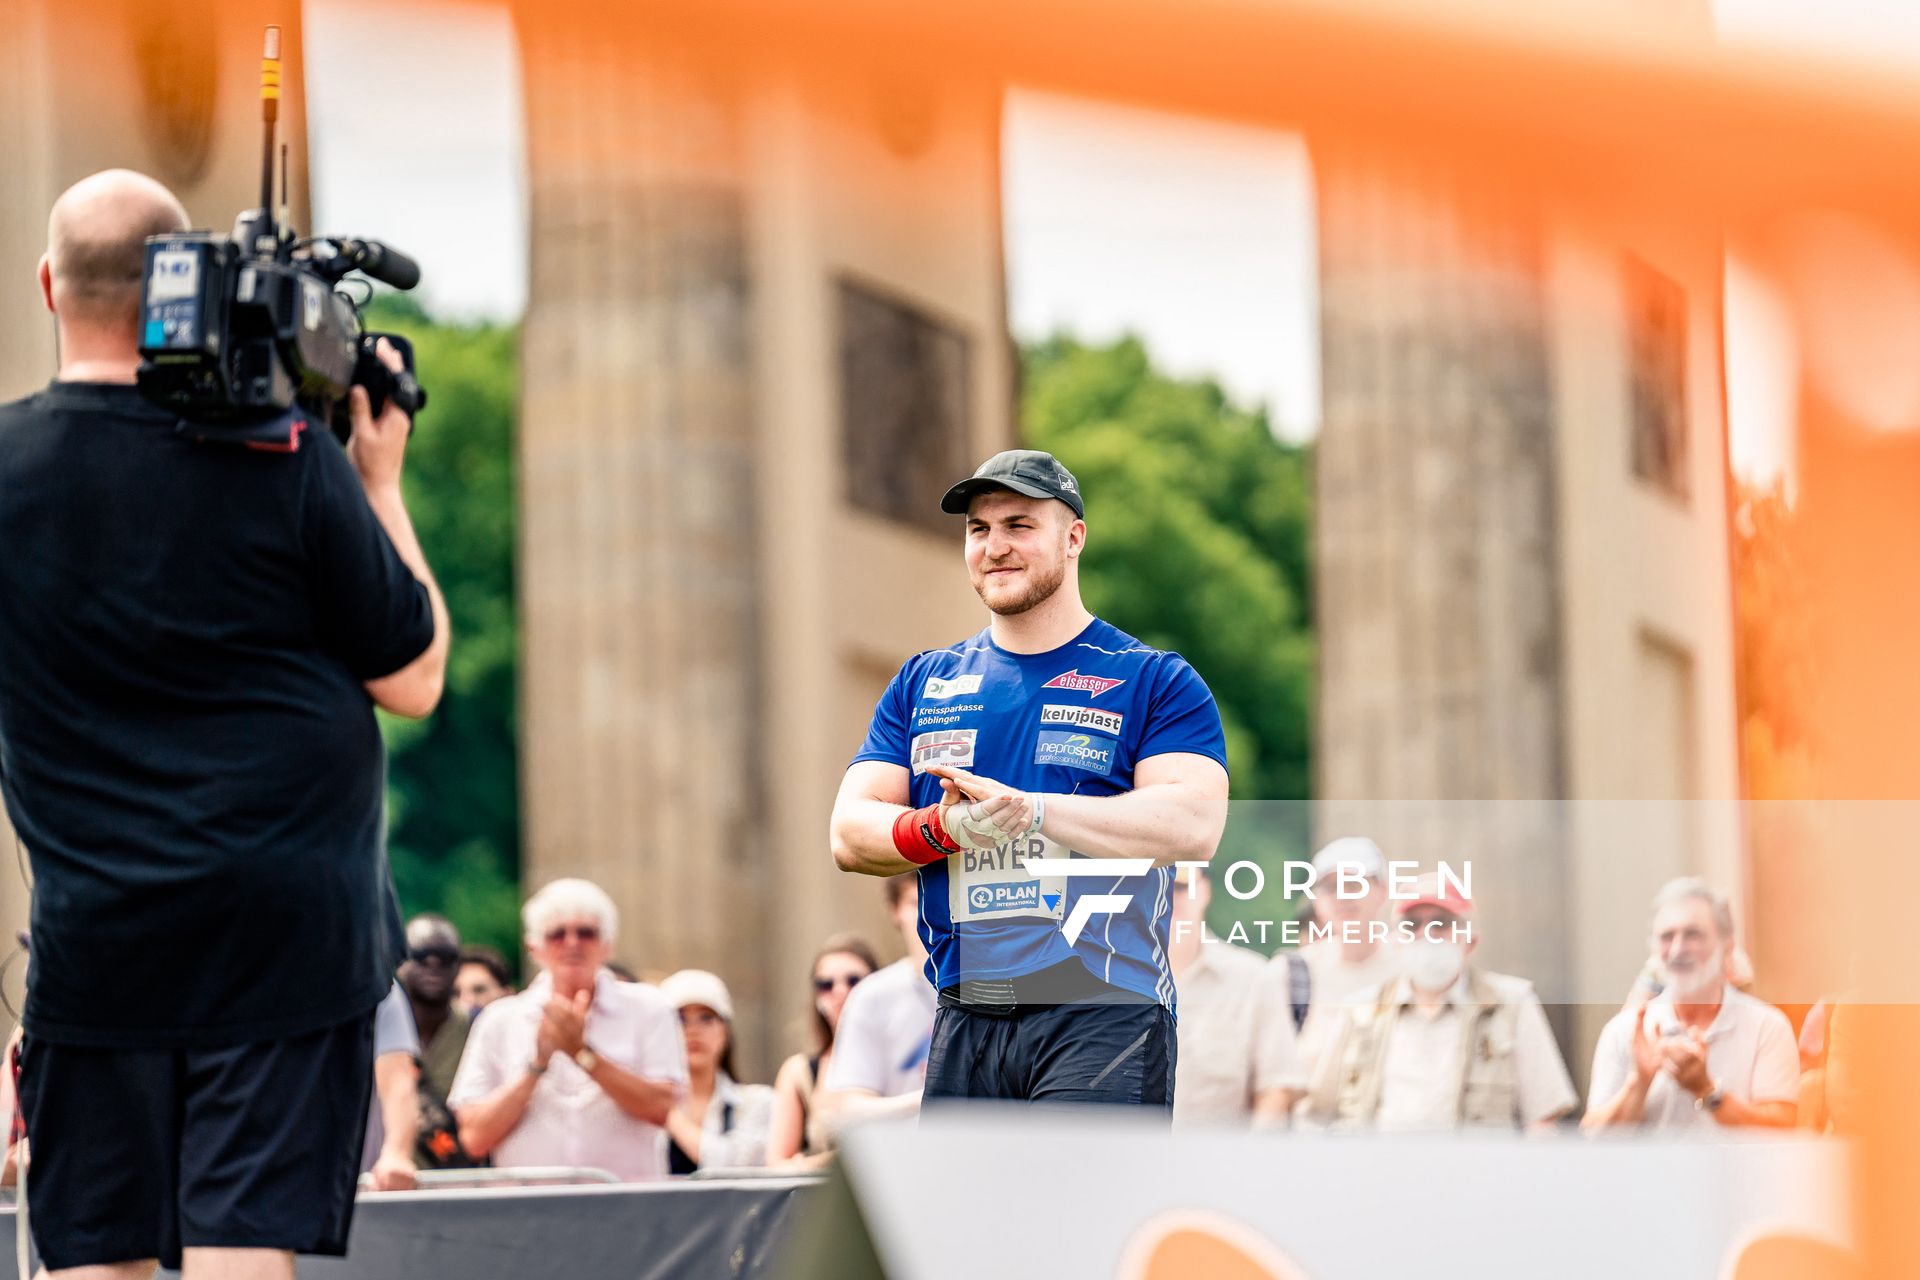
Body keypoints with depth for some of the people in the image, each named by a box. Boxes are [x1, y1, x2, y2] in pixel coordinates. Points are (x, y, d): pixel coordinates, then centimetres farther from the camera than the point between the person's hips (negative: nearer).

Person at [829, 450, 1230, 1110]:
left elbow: (1194, 825, -12)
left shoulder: (1155, 681, 4)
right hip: (964, 1023, 5)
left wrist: (1028, 809, -23)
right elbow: (849, 834, 9)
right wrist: (944, 828, -14)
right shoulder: (922, 683, 17)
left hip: (1102, 1014, -5)